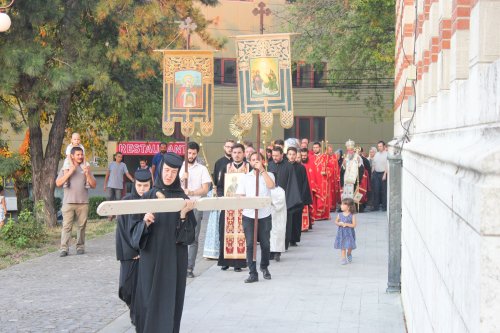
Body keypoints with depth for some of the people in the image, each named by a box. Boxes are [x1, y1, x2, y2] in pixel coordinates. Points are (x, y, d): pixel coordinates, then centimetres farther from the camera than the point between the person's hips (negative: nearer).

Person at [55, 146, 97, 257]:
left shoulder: (86, 168, 12)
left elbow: (93, 185, 6)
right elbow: (58, 183, -3)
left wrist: (87, 174, -9)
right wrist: (69, 172, -10)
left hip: (83, 202, 2)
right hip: (68, 202, -2)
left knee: (82, 226, 3)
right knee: (66, 226, -8)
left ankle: (80, 246, 11)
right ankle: (64, 248, -11)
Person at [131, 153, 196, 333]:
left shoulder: (182, 198, 2)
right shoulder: (148, 197, 2)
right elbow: (136, 230, 0)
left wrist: (184, 214, -21)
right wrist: (145, 222, -21)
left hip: (174, 259, 0)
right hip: (151, 258, 0)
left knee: (170, 301, 1)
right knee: (150, 300, 2)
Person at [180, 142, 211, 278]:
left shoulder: (202, 169, 8)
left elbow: (205, 189, 0)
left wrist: (191, 192, -17)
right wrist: (182, 179, -11)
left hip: (195, 206, -1)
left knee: (193, 238, -3)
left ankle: (189, 268, -1)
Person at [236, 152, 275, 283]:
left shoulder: (268, 175, 6)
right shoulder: (246, 177, 11)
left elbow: (271, 185, -17)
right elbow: (239, 196, 7)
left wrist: (262, 169, -17)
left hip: (264, 215, -1)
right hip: (248, 215, 1)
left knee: (265, 244, 5)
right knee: (250, 244, -5)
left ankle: (264, 267, 29)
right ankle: (253, 273, -2)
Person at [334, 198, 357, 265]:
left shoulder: (352, 216, -11)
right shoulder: (340, 215, -2)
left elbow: (354, 225, -14)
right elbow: (336, 221, 10)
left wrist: (346, 224, -23)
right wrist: (339, 223, -12)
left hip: (349, 233, -2)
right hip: (341, 233, 2)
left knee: (349, 246, 6)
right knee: (342, 246, 3)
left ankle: (349, 254, 37)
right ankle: (343, 258, 11)